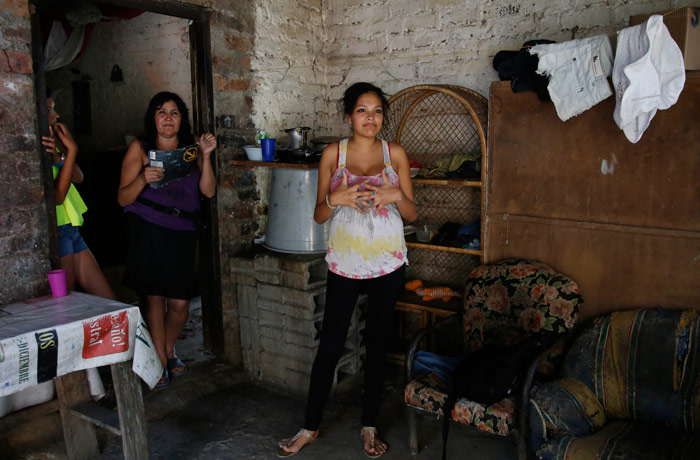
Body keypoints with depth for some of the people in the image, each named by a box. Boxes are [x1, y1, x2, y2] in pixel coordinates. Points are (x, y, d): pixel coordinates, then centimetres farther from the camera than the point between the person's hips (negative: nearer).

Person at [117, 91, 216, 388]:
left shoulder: (191, 146, 9)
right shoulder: (140, 148, 2)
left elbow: (208, 191, -1)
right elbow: (123, 198, -3)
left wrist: (206, 155, -11)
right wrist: (143, 179, -21)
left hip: (182, 232, 2)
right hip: (147, 231, -2)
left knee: (180, 302, 1)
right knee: (154, 297, -1)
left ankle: (169, 350, 30)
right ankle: (161, 362, 17)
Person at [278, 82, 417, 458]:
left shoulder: (395, 154, 2)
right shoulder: (333, 154, 0)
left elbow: (412, 215, 2)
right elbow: (319, 215, 0)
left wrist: (396, 196, -18)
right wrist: (335, 199, -21)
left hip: (387, 264, 1)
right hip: (344, 263, -1)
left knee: (377, 345, 11)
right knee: (330, 345, 5)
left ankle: (369, 427, 27)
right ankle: (310, 427, 22)